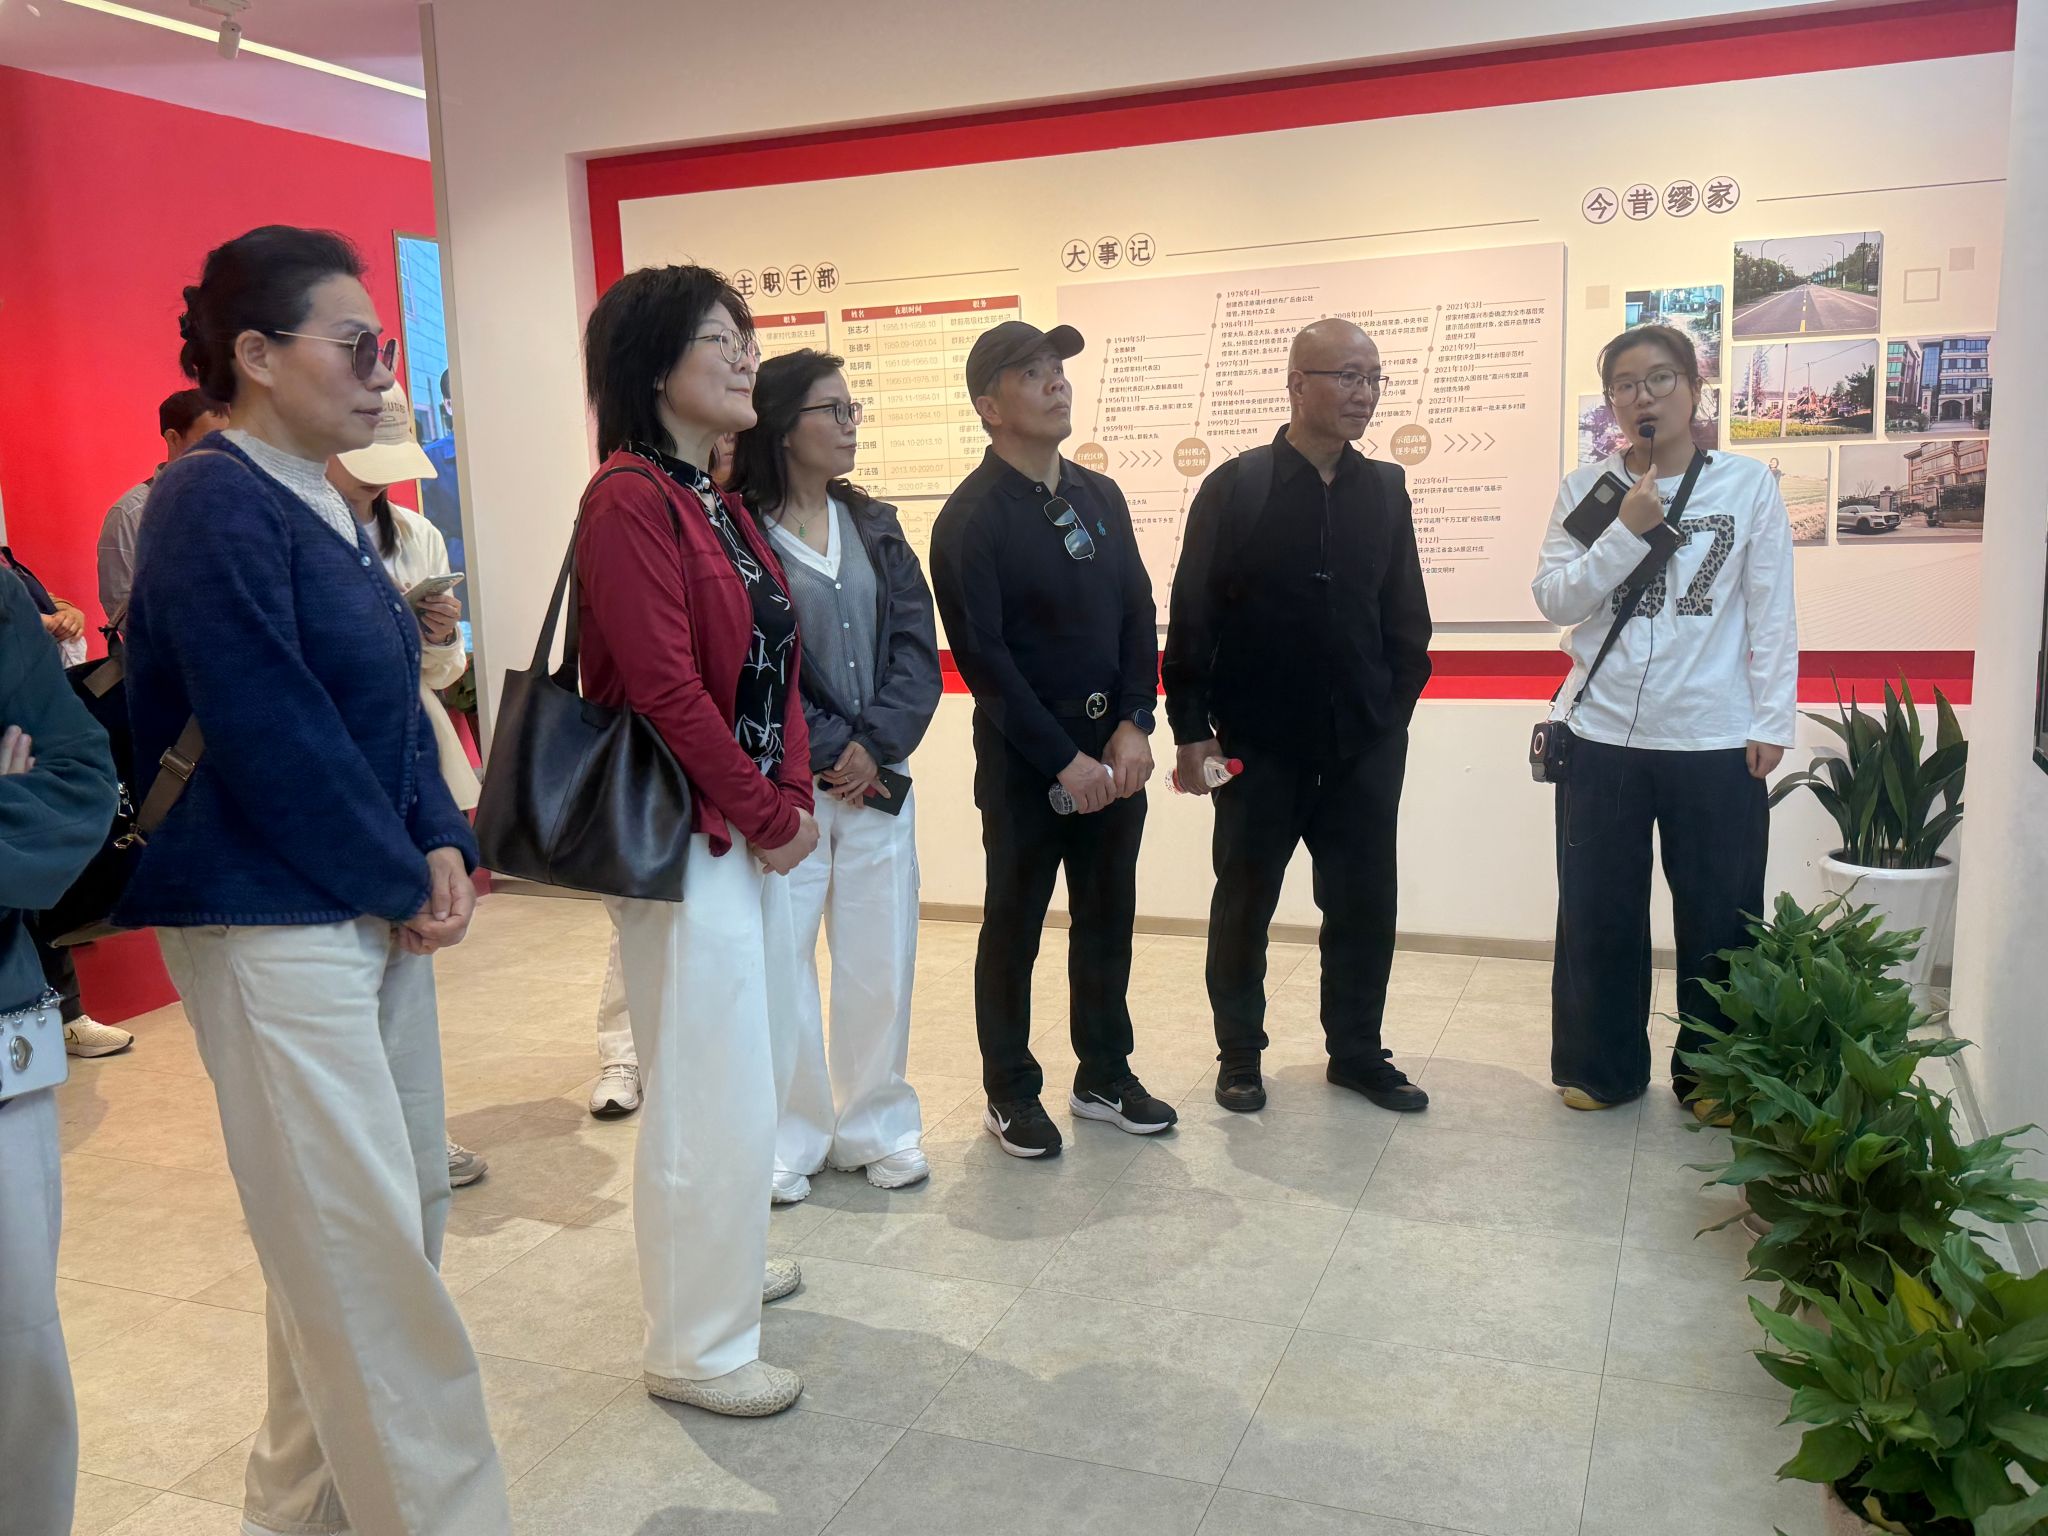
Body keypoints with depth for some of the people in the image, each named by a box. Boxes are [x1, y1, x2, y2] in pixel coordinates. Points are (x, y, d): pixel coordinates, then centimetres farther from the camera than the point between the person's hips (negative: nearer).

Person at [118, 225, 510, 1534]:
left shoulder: (327, 503, 12)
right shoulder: (214, 503, -13)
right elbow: (271, 733, -19)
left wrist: (443, 848, -1)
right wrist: (402, 882, -10)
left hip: (379, 907, 9)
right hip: (272, 921, -9)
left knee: (393, 1218, 16)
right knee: (360, 1254, -3)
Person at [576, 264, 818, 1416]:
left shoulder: (722, 499, 13)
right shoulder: (630, 499, -15)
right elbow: (666, 689, -21)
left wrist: (791, 794, 4)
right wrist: (767, 818, -13)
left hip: (757, 827, 10)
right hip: (687, 835, -10)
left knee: (765, 1055, 21)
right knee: (712, 1094, 0)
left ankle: (720, 1261, 43)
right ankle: (697, 1349, 18)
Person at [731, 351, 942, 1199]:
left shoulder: (874, 525, 11)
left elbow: (916, 644, 4)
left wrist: (876, 744, -9)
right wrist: (827, 752, -11)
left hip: (879, 777, 5)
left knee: (881, 963, 9)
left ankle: (875, 1126, 26)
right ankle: (792, 1136, 20)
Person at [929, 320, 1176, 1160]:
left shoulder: (1101, 496, 8)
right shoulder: (970, 517, -11)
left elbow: (1139, 613, 7)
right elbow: (983, 655, -16)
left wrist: (1134, 728, -5)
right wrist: (1064, 760, -16)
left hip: (1114, 744, 6)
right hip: (1024, 752, -6)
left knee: (1108, 915, 14)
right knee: (1015, 924, 7)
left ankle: (1104, 1074, 30)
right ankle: (1010, 1092, 22)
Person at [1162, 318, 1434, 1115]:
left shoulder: (1385, 490, 6)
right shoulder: (1235, 487, -5)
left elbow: (1405, 613, 10)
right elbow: (1192, 617, -7)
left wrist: (1399, 701, 4)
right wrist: (1190, 727, -10)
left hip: (1367, 741, 3)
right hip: (1259, 742, -3)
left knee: (1364, 902, 10)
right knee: (1243, 902, 9)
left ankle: (1357, 1051, 26)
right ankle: (1239, 1055, 25)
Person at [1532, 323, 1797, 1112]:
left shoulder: (1748, 484, 0)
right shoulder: (1585, 488, 3)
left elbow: (1771, 616, 0)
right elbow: (1555, 600, -3)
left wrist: (1772, 723, -4)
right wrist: (1629, 530, -13)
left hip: (1716, 741, -1)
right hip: (1602, 735, 1)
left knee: (1719, 918, 8)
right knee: (1597, 915, 9)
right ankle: (1601, 1067, 24)